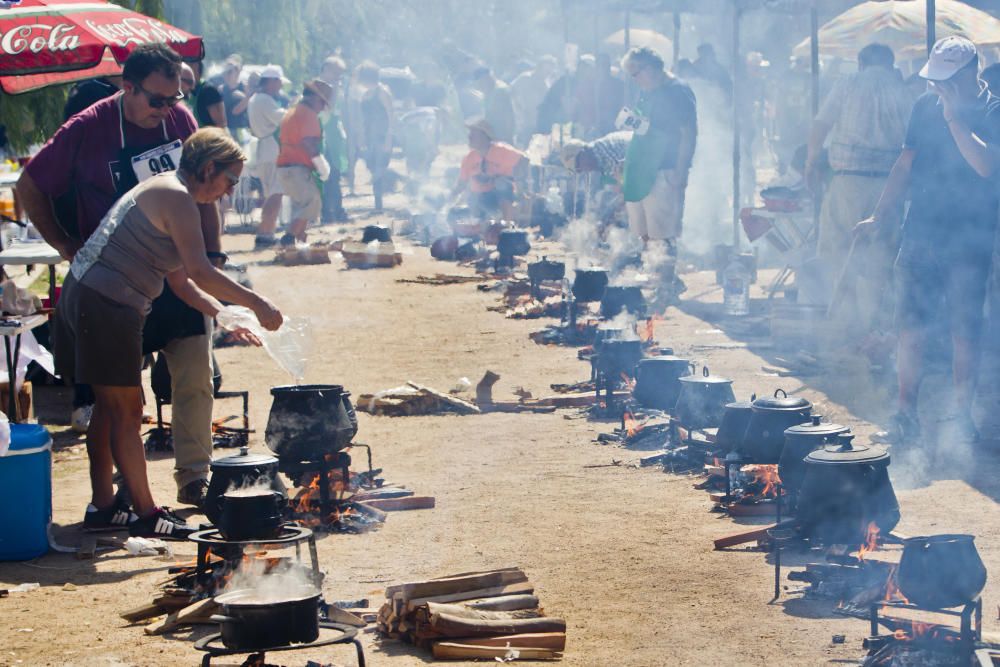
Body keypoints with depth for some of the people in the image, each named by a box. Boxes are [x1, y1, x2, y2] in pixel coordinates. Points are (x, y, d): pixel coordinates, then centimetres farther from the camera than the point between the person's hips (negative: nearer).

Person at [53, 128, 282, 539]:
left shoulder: (165, 191, 20)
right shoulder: (176, 197, -12)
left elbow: (179, 278, 20)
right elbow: (201, 273, -20)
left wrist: (222, 313, 12)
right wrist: (257, 305, -14)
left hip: (85, 296, 10)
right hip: (106, 304, -10)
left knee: (110, 405, 16)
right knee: (127, 411, -5)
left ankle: (102, 505, 22)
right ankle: (146, 515, -1)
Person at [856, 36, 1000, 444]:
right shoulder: (926, 106, 8)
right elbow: (905, 165, 15)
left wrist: (954, 118, -22)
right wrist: (880, 216, 12)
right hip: (920, 234, 4)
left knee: (965, 331, 1)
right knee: (910, 327, 1)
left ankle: (963, 417, 13)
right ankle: (906, 415, 9)